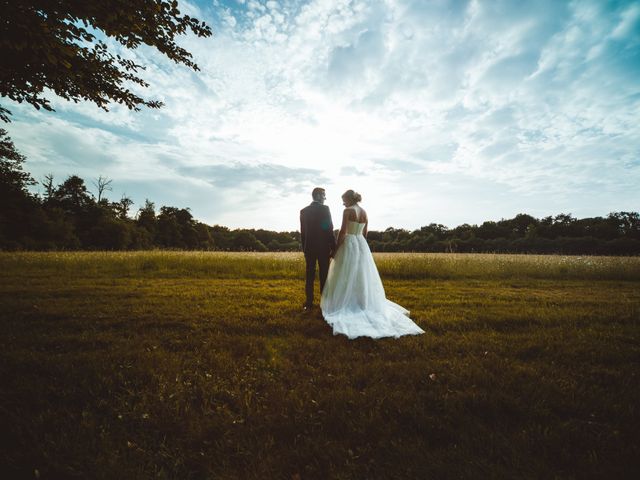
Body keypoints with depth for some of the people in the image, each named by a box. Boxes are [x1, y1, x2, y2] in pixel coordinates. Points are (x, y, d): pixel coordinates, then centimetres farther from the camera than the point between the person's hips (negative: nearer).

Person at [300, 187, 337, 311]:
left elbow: (302, 232, 7)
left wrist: (304, 248, 15)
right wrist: (333, 248, -5)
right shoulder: (325, 209, -8)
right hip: (323, 247, -3)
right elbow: (329, 230, -11)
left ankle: (309, 303, 8)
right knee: (324, 276, 5)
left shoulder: (303, 211, 5)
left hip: (309, 248, 3)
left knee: (309, 275, 7)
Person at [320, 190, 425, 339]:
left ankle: (345, 304, 4)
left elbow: (343, 232, -15)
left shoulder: (348, 211, -10)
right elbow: (364, 233, 14)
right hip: (362, 245, 7)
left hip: (349, 244, -7)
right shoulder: (365, 212, 10)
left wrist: (336, 249, -8)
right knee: (362, 276, 13)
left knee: (346, 277, 0)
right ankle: (364, 302, 18)